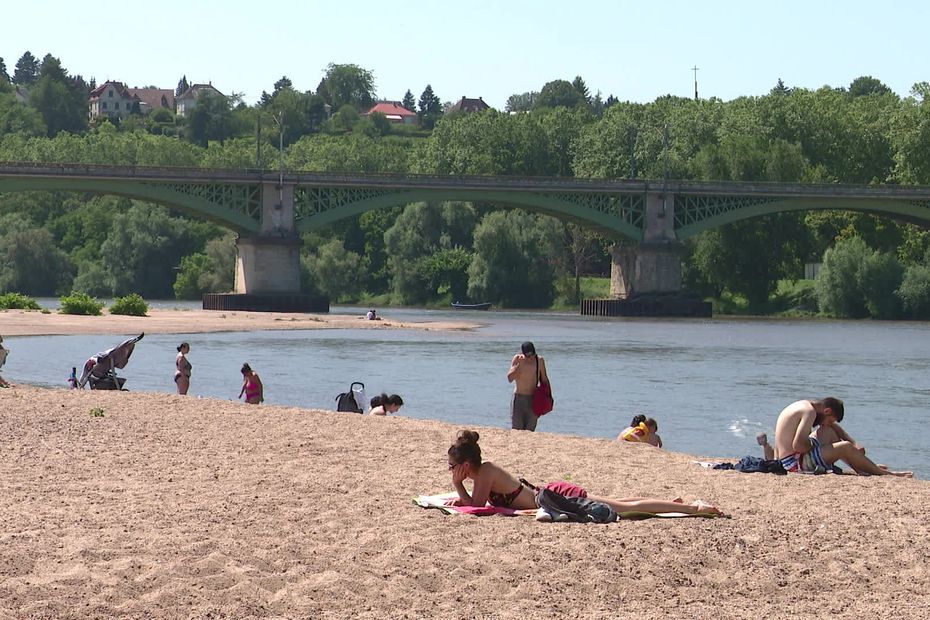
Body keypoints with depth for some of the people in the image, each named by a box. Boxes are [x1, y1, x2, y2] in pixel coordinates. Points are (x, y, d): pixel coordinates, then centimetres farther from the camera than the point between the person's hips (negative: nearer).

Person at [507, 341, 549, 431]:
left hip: (533, 399, 1)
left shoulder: (539, 360, -3)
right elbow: (510, 379, -17)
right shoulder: (517, 359, -7)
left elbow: (544, 379, 8)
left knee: (529, 430, 1)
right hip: (518, 398, -1)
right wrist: (519, 364, -25)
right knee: (516, 430, -7)